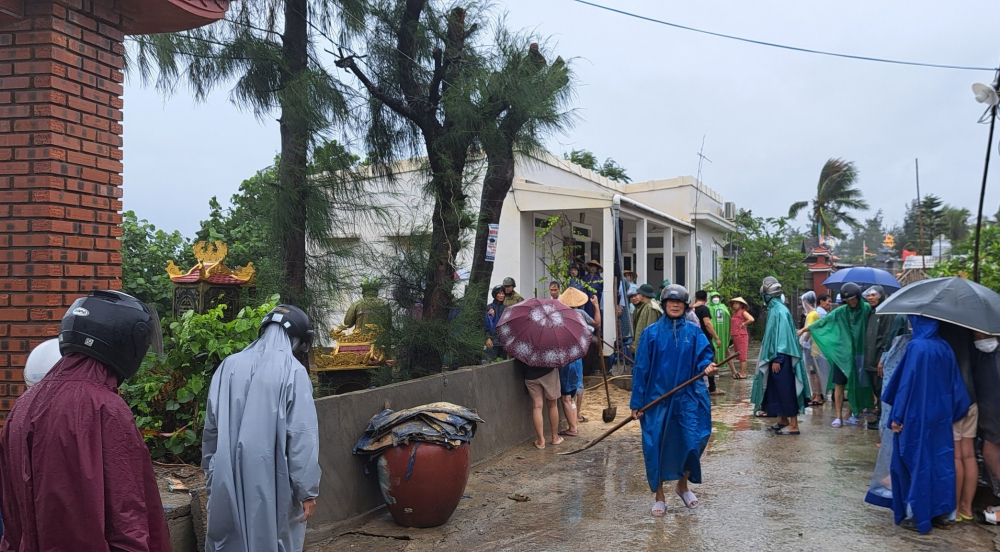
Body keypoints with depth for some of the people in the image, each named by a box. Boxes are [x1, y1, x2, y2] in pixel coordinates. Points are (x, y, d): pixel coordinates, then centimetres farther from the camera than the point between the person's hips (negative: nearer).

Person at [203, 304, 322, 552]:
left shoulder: (229, 366, 3)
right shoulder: (293, 371, -11)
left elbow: (211, 429, 8)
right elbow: (302, 437, -14)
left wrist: (211, 477, 18)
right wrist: (307, 490, -9)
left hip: (229, 480, 4)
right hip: (273, 482, -4)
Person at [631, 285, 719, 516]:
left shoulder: (694, 332, 5)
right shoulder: (652, 333, -1)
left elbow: (704, 355, -3)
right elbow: (641, 368, -1)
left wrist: (708, 366, -28)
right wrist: (636, 402, -3)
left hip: (688, 397, 1)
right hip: (658, 399, -1)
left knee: (693, 442, -3)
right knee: (657, 446, 2)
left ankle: (683, 485, 26)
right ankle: (659, 497, 18)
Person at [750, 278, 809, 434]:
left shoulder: (779, 311, -17)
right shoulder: (774, 309, 10)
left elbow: (782, 336, -21)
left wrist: (777, 358, -21)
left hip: (781, 358, -10)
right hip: (775, 357, 10)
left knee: (786, 390, -5)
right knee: (778, 390, 15)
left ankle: (793, 425, 0)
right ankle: (783, 420, 24)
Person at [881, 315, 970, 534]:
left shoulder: (917, 347, -16)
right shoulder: (945, 348, 4)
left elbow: (906, 382, -17)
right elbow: (955, 384, 9)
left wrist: (897, 416, -13)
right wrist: (952, 411, 17)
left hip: (916, 416, -6)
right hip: (940, 415, 6)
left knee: (916, 462, 3)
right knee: (940, 461, 13)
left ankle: (917, 516, 8)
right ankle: (941, 513, 19)